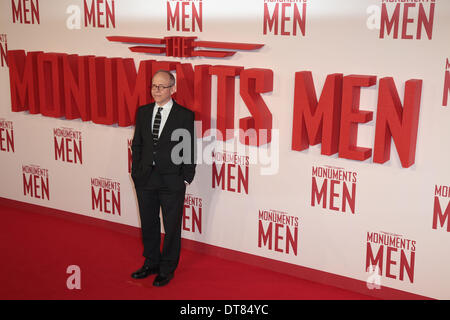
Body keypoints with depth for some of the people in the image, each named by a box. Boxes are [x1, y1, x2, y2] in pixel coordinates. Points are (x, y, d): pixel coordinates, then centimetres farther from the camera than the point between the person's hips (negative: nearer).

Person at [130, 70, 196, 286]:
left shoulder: (185, 116, -8)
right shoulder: (143, 112, 6)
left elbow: (190, 150, -6)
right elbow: (137, 144, 11)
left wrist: (186, 178, -9)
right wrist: (136, 171, 5)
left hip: (172, 181, -4)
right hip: (145, 179, 5)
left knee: (172, 227, 8)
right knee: (148, 224, 16)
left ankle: (167, 269, 24)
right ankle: (151, 263, 35)